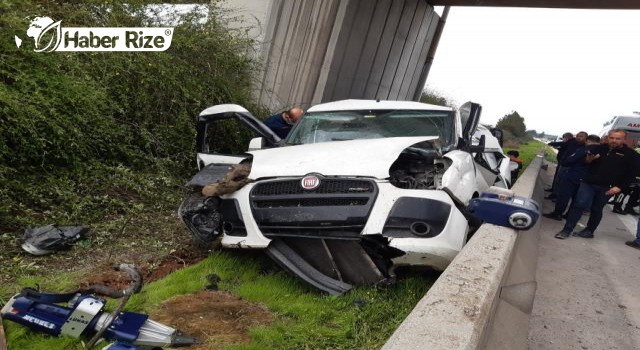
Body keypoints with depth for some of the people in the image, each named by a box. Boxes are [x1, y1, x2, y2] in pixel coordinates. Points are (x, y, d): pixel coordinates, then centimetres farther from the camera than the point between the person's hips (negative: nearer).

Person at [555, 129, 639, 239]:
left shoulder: (631, 154, 0)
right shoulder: (599, 149, 9)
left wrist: (620, 187, -13)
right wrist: (588, 160, -6)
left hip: (607, 188, -1)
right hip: (588, 183, 2)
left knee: (596, 209, 10)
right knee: (580, 204, -9)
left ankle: (589, 231, 25)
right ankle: (567, 230, -6)